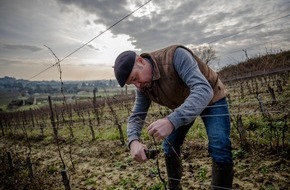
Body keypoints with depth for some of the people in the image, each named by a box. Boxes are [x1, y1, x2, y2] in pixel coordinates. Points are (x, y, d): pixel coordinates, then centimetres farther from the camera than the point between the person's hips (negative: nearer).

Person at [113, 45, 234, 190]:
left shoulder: (176, 55, -36)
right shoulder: (143, 87, -15)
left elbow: (204, 90, -46)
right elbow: (136, 115, -12)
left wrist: (171, 121, -59)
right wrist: (133, 141, -34)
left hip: (212, 98, -5)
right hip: (181, 106, 6)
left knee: (219, 149, -20)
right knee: (169, 146, 4)